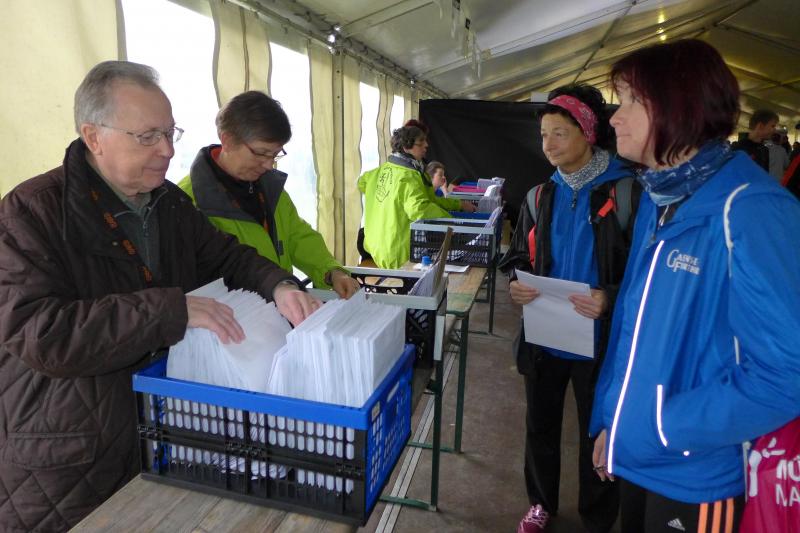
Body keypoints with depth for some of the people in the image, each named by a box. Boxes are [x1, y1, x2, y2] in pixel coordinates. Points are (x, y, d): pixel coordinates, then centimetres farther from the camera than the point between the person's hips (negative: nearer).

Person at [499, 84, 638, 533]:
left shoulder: (627, 192, -11)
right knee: (541, 426, 19)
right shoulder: (540, 196, 4)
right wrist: (517, 282, -9)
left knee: (597, 433, 14)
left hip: (598, 340, -4)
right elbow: (518, 255, 12)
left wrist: (611, 298, -26)